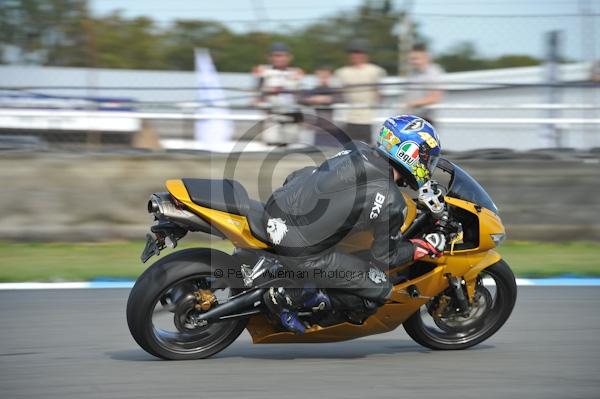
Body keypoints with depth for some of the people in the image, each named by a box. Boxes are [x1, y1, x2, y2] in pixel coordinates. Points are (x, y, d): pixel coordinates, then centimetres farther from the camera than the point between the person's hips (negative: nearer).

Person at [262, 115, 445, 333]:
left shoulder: (358, 149, 5)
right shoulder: (392, 204, -12)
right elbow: (383, 257, 3)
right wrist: (425, 247, 14)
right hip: (301, 251, -7)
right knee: (380, 290, 7)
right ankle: (292, 297, 3)